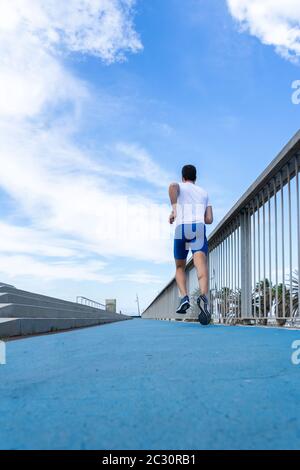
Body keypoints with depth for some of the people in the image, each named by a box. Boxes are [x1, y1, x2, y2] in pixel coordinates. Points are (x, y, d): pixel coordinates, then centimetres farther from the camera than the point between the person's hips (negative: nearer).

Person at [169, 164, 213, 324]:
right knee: (201, 265, -19)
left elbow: (172, 186, -11)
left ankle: (184, 298, -6)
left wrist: (173, 210, -10)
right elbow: (209, 219, 20)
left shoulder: (179, 187, 19)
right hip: (199, 228, 1)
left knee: (180, 268, 16)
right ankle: (203, 297, -45)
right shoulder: (204, 193, 28)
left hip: (181, 229, -1)